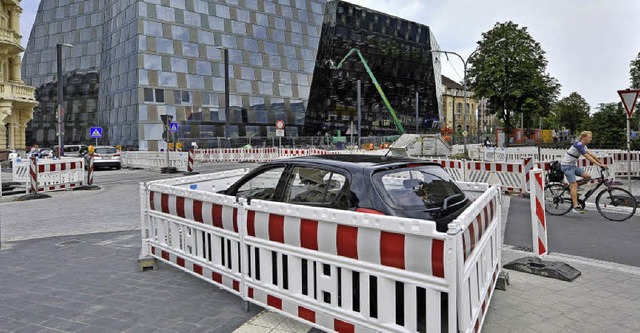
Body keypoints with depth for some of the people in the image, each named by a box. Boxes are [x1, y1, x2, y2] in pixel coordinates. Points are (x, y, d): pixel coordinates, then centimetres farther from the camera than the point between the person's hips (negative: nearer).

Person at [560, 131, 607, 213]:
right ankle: (575, 207, -14)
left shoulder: (583, 145, 11)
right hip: (567, 165, -9)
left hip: (573, 165, 9)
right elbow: (588, 157, -24)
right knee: (574, 185, -13)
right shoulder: (578, 145, -18)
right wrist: (599, 164, -25)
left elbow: (591, 155, 13)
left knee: (588, 176, -2)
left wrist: (602, 163, 7)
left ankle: (571, 187, 11)